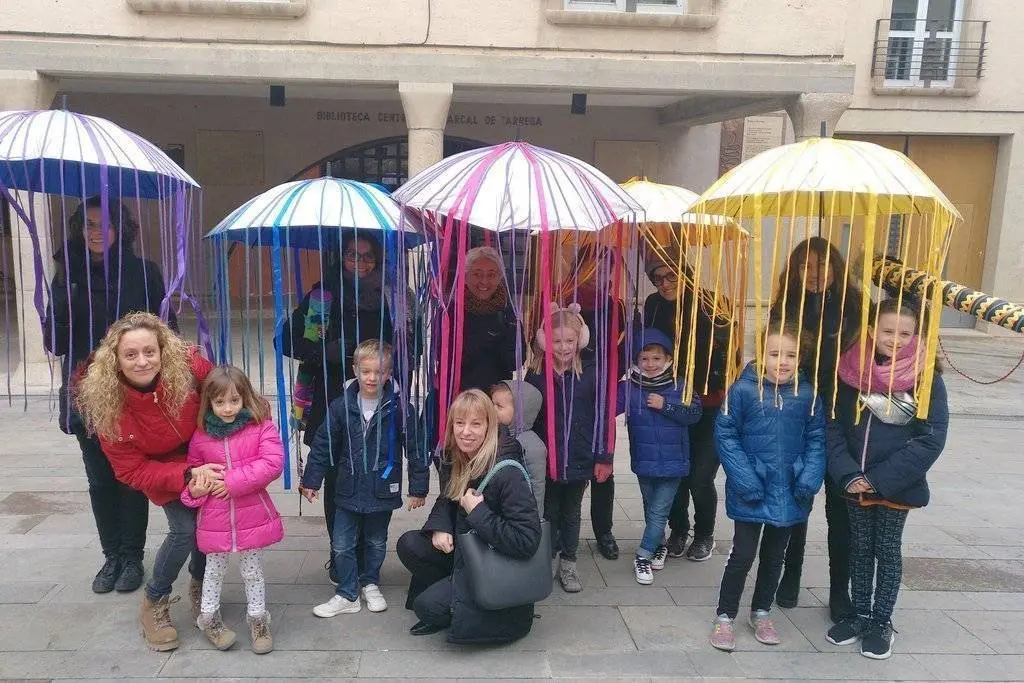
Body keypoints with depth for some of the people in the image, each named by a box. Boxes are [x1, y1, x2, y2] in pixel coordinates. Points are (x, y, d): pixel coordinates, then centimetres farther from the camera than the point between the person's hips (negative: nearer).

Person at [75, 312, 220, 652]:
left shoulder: (189, 366, -31)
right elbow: (132, 471, -21)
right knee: (185, 529, -14)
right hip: (159, 471, -2)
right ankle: (154, 604, 13)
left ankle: (198, 586, 34)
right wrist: (188, 475, -33)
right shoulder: (108, 405, -29)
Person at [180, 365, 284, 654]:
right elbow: (193, 467, 13)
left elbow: (272, 463, -21)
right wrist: (193, 489, -9)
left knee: (253, 570, 15)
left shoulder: (261, 426, -11)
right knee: (214, 569, 19)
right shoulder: (201, 435, -2)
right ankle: (208, 616, 40)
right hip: (214, 519, 2)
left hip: (252, 515, -2)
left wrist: (234, 482, -22)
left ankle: (257, 617, 33)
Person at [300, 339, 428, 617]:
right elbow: (322, 445, 1)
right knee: (342, 545, 8)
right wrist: (310, 480, 4)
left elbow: (415, 449, -6)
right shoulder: (341, 406, -7)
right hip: (348, 490, 1)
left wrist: (418, 488, -6)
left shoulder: (399, 409, -12)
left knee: (375, 543, 17)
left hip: (382, 490, -1)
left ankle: (370, 584, 40)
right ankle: (347, 595, 24)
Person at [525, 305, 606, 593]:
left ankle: (568, 563, 33)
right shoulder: (535, 375, -7)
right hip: (545, 460, 0)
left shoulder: (590, 374, -6)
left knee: (571, 513, 18)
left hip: (579, 460, 1)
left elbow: (601, 417, -4)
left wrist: (603, 457, -4)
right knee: (549, 512, 14)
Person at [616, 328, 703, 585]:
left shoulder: (679, 387, -7)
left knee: (659, 512, -1)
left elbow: (694, 413, -13)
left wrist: (665, 406, -21)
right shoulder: (628, 387, -8)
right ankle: (659, 545, 41)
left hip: (673, 462, -2)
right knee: (650, 510, 19)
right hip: (644, 462, 2)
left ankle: (643, 557, 11)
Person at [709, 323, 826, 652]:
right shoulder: (743, 389, -14)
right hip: (751, 492, -3)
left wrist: (811, 478, -11)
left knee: (774, 555, 18)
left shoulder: (807, 394, -5)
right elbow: (725, 435, -11)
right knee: (743, 554, 3)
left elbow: (817, 439, 1)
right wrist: (744, 479, -17)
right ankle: (724, 617, 21)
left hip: (789, 492, 4)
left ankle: (761, 612, 37)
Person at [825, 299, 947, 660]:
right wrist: (848, 474, -14)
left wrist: (880, 478, -17)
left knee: (888, 551, 10)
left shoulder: (926, 379, -10)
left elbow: (931, 440, -13)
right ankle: (860, 615, 30)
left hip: (898, 488, -2)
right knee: (860, 549, 14)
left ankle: (882, 622, 26)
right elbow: (834, 428, -2)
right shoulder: (851, 371, -4)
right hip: (855, 484, 2)